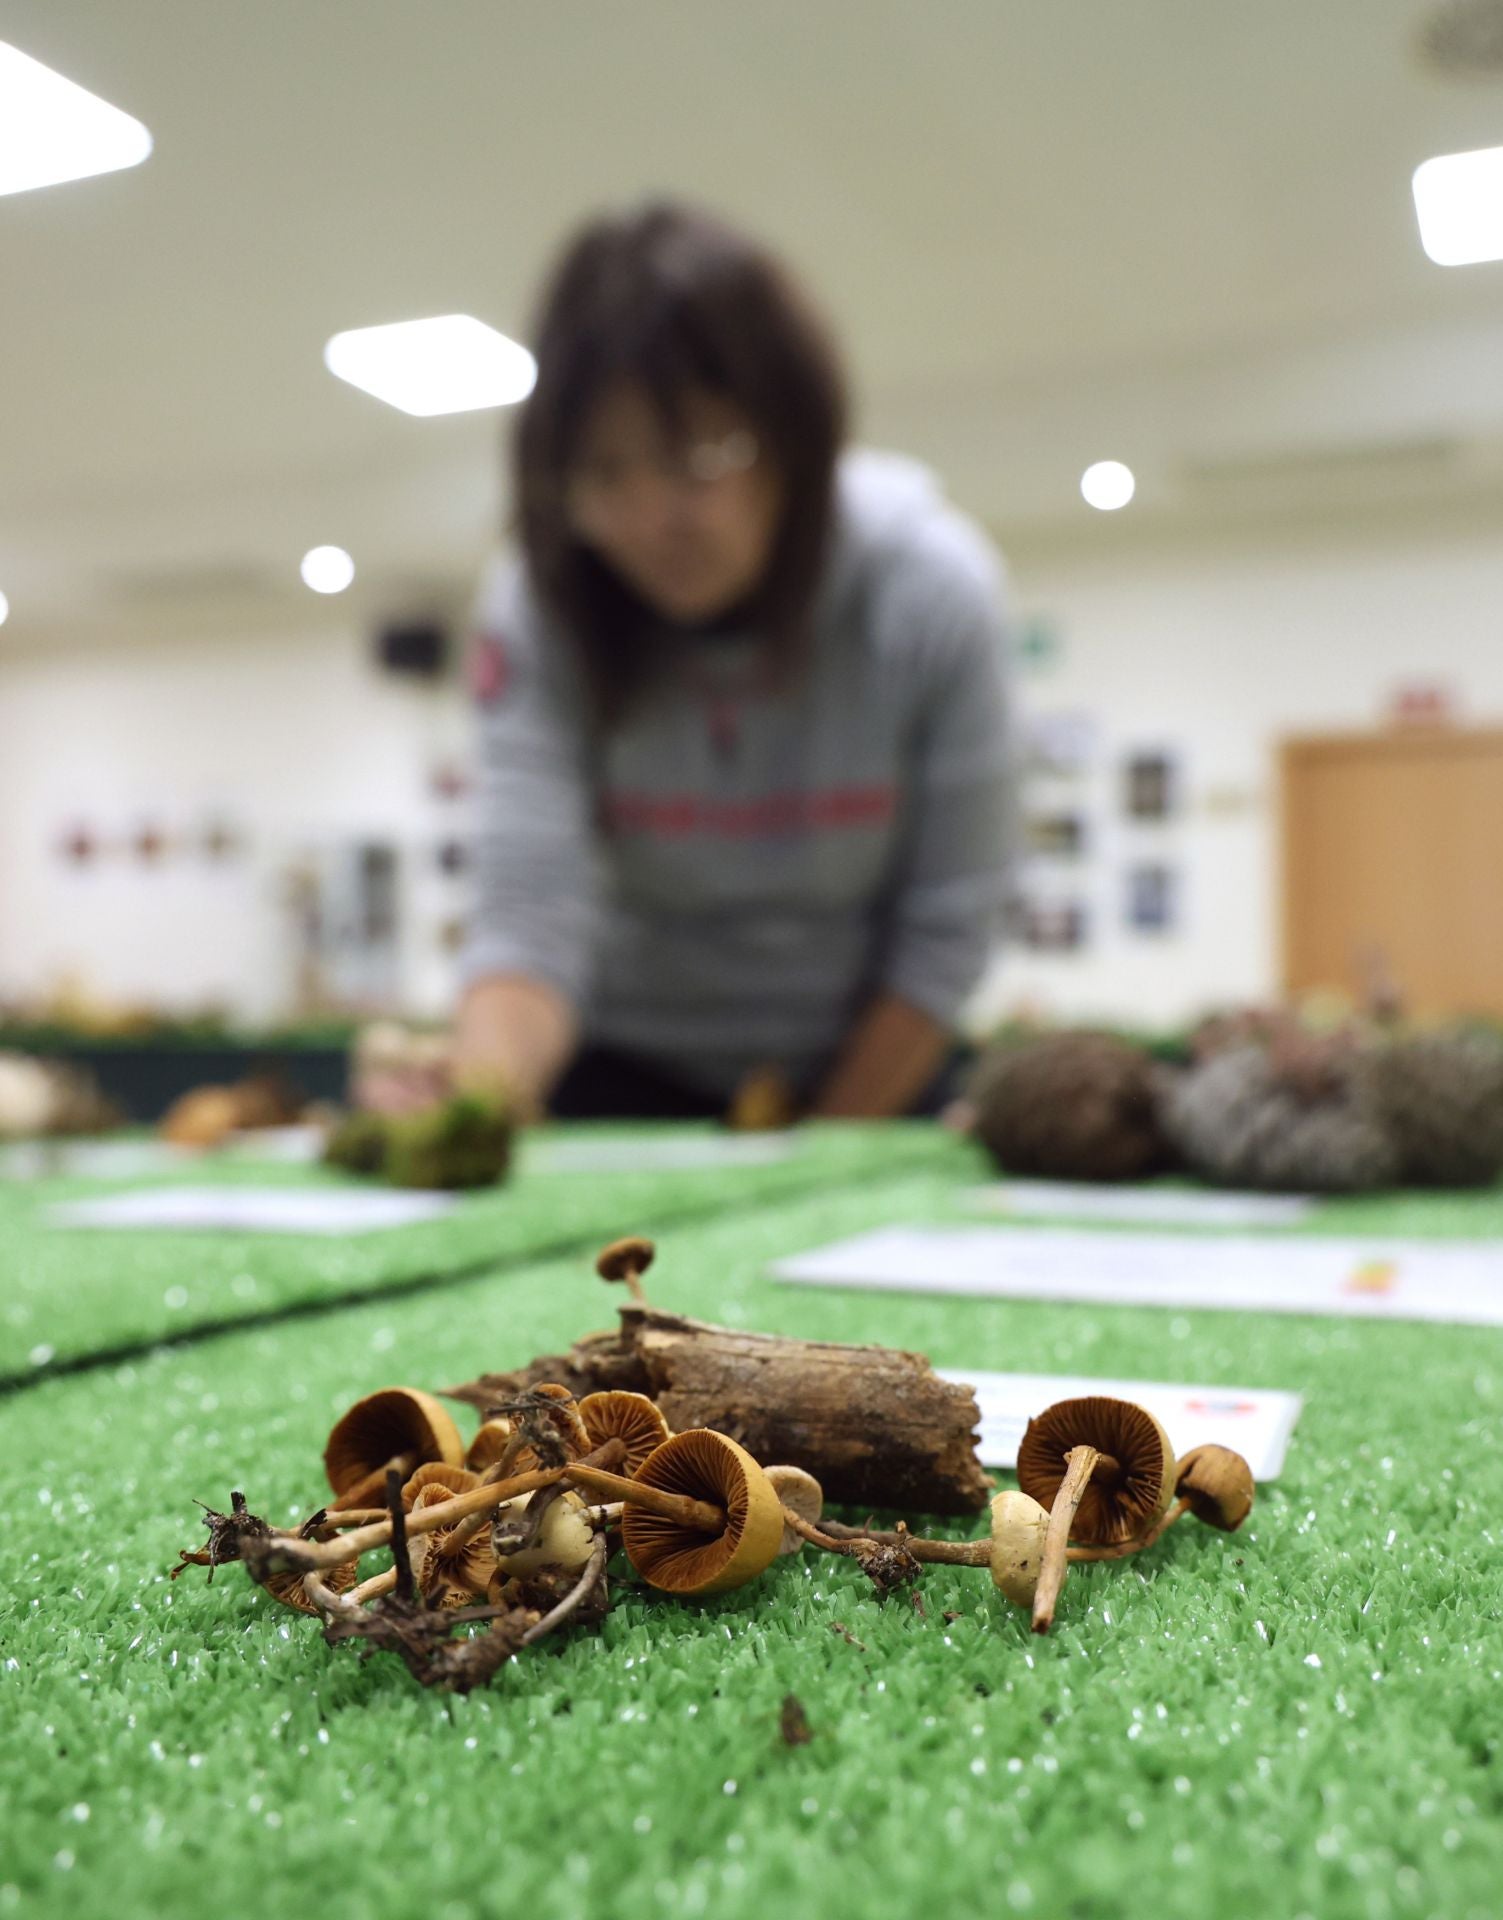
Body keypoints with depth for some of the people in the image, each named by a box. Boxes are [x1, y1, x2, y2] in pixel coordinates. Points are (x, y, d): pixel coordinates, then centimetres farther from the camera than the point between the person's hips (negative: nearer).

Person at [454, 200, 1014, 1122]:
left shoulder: (933, 590, -22)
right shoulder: (536, 612, -20)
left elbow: (947, 934, -16)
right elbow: (532, 921, -26)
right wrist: (477, 1079, -47)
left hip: (868, 1072, 0)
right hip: (628, 1069, 1)